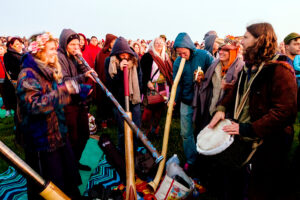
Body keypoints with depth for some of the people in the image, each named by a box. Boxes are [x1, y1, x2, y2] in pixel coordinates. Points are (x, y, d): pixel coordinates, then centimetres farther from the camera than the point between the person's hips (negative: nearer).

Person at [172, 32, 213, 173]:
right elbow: (177, 84, -5)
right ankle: (191, 160, 24)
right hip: (186, 102, 2)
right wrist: (174, 100, -19)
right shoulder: (177, 62, -5)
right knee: (186, 133, 6)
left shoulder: (204, 56, -11)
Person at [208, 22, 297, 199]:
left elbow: (286, 111, -27)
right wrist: (222, 108, 1)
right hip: (242, 135, 8)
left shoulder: (280, 70, -20)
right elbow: (236, 91, 20)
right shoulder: (249, 67, 8)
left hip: (266, 142, -8)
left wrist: (247, 129, -27)